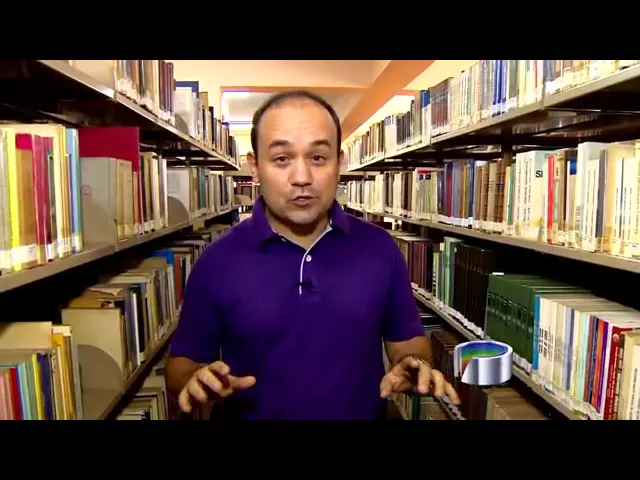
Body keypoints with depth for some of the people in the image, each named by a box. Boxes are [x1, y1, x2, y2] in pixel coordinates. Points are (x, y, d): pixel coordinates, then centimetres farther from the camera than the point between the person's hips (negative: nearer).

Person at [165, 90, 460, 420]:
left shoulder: (380, 249, -10)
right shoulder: (216, 262, -14)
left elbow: (407, 339, 2)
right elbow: (182, 362, -4)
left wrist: (415, 367, -19)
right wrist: (196, 381, -25)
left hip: (365, 411, 2)